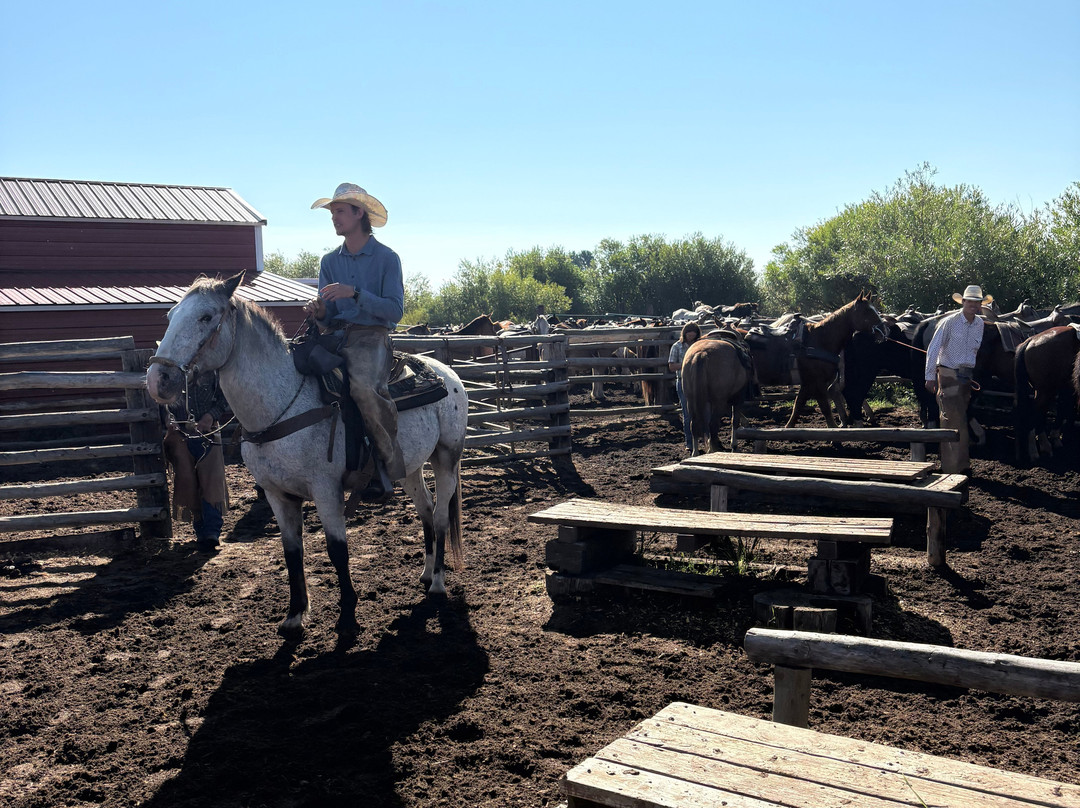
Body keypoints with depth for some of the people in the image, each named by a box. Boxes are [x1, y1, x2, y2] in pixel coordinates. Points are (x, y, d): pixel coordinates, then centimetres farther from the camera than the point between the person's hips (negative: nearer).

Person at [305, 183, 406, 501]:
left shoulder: (386, 258, 2)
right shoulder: (330, 261, 18)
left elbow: (394, 310, -7)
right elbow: (328, 317, 16)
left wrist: (355, 293, -18)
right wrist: (319, 312, -8)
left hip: (371, 336, -6)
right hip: (336, 336, 6)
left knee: (363, 386, -36)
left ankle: (388, 465, -20)